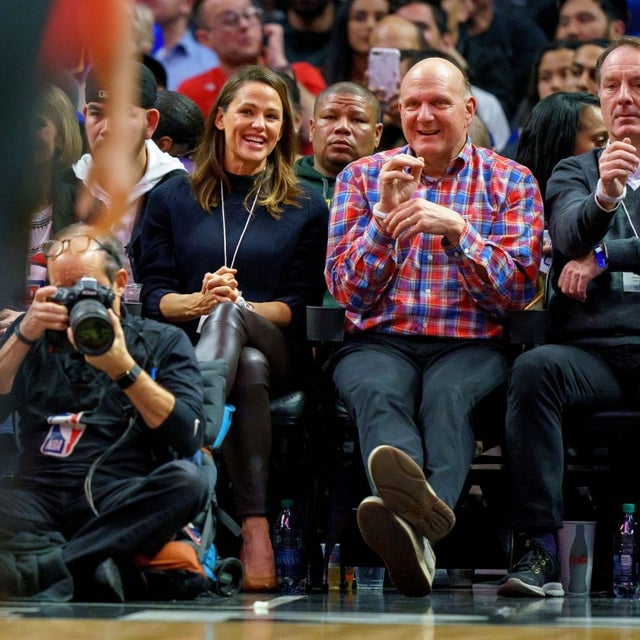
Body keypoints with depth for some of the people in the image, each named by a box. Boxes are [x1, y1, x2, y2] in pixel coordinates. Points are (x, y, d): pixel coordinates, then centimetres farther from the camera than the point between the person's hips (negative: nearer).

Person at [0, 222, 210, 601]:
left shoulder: (164, 342, 16)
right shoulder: (36, 337, 22)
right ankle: (88, 565, -43)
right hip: (38, 497, 0)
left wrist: (123, 369, -9)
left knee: (189, 479, -33)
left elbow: (189, 437, -1)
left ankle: (49, 567, -37)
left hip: (123, 503, 0)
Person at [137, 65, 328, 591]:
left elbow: (303, 306, 6)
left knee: (229, 316, -39)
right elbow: (153, 296, 9)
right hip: (189, 348, 0)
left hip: (277, 350, 0)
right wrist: (199, 301, -15)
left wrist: (235, 309, -14)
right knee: (250, 371, -39)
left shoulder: (306, 209, 16)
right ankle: (255, 526, -57)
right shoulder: (172, 200, 18)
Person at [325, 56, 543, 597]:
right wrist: (387, 217, -8)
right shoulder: (361, 177, 17)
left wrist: (457, 230, -12)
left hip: (471, 346, -1)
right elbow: (347, 292, 8)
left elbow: (517, 293, 2)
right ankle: (426, 510, -68)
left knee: (448, 395, -36)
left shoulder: (511, 182, 13)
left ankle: (413, 525, -66)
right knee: (379, 392, -36)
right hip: (380, 343, 1)